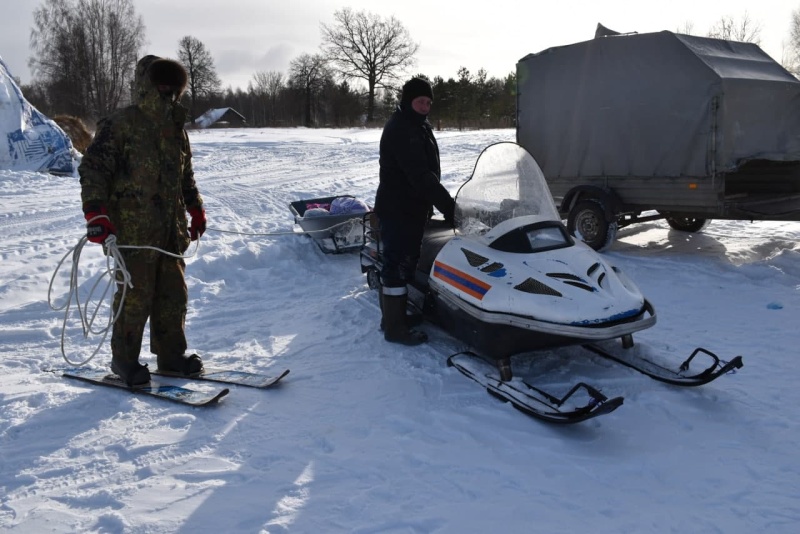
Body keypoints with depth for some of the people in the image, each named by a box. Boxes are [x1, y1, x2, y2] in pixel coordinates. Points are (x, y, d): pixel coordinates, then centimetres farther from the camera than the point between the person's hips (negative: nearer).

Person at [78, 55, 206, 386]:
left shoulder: (176, 129, 15)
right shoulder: (120, 125, -7)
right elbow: (93, 168, -11)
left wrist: (195, 208, 26)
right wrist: (95, 211, -20)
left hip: (171, 230, 7)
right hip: (133, 230, -7)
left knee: (173, 293, 12)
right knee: (136, 295, -2)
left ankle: (171, 355, 26)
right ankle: (124, 360, 15)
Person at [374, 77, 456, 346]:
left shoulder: (421, 126, 14)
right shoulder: (400, 129, -19)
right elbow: (419, 175, -28)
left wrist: (435, 203, 16)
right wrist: (448, 205, -30)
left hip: (413, 207, 10)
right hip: (398, 209, -10)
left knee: (403, 262, 16)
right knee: (399, 265, -6)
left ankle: (392, 315, 27)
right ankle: (395, 326, 0)